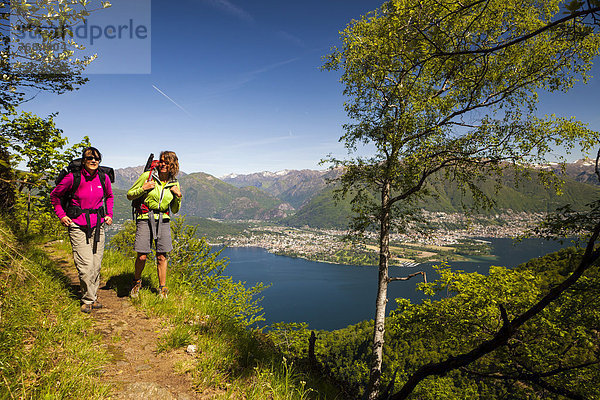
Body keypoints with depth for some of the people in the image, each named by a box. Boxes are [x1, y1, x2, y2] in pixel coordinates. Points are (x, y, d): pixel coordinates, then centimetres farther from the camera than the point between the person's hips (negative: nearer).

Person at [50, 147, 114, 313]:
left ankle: (92, 296, 23)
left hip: (97, 224, 4)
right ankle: (88, 299, 9)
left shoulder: (104, 178, 2)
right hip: (78, 226, -3)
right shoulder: (73, 177, -8)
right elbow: (54, 195, 7)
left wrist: (109, 214, 13)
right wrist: (61, 215, 2)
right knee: (85, 265, -8)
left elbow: (109, 196, 22)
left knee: (96, 264, 7)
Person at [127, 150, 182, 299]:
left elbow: (174, 210, 12)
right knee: (142, 257, -3)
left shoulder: (174, 183, 7)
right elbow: (129, 194, 3)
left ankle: (162, 289, 17)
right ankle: (137, 282, 27)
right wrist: (143, 189, -13)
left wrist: (178, 196, -4)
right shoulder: (148, 175, -3)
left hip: (163, 220, 2)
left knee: (162, 257, 2)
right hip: (145, 218, -2)